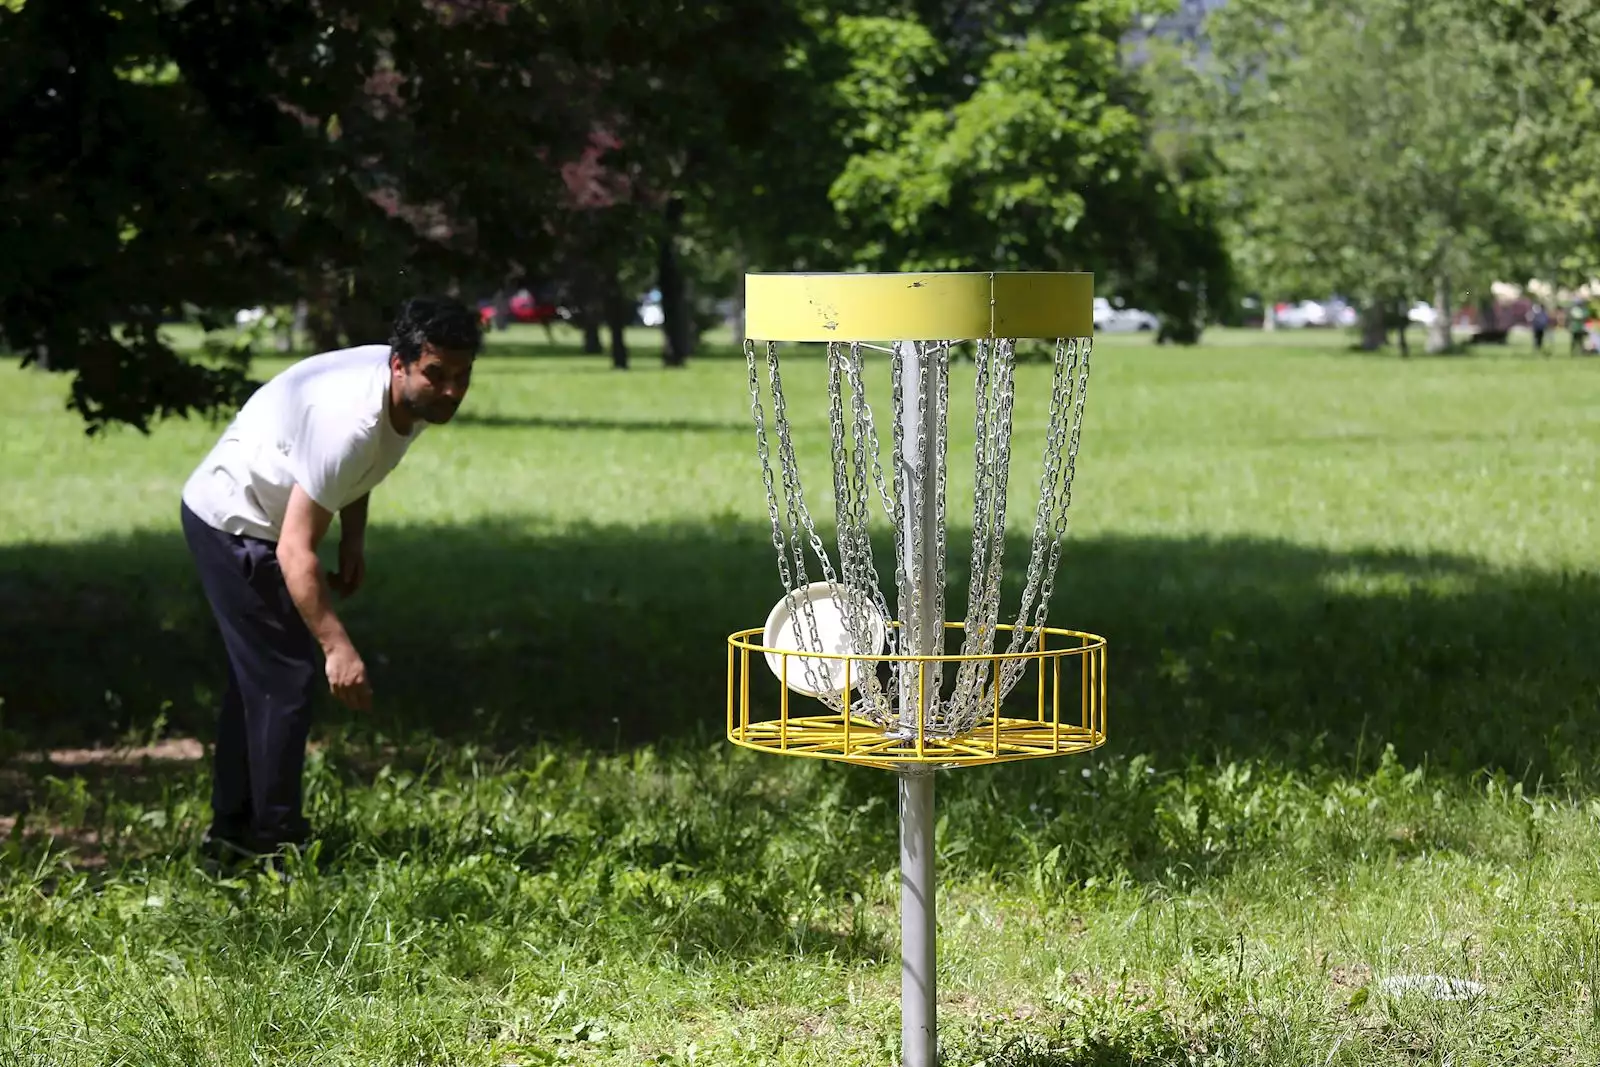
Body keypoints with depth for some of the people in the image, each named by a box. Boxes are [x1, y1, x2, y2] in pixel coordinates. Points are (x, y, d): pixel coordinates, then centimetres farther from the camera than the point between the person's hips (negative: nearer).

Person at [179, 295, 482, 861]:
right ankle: (276, 838, -4)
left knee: (257, 675, 18)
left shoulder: (411, 394, -10)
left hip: (251, 523, 10)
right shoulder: (350, 420, -38)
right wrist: (337, 647, -46)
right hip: (233, 522, -10)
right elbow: (295, 550, -41)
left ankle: (232, 829, 30)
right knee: (286, 677, -12)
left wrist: (353, 542, 4)